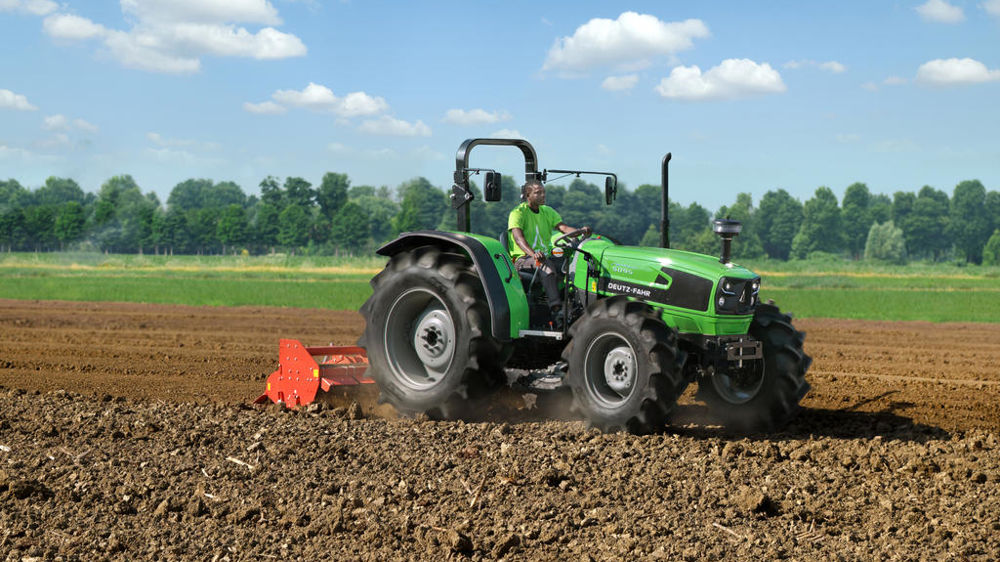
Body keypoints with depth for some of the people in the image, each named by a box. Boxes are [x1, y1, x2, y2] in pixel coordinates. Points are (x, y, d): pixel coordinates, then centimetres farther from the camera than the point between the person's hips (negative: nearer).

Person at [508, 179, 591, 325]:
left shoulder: (547, 212, 15)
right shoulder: (518, 213, -6)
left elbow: (563, 227, -2)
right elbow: (518, 237, -24)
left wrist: (581, 231, -26)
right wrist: (533, 254, -44)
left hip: (545, 257, 6)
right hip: (522, 259, -6)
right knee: (546, 265, -38)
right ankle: (556, 309, -49)